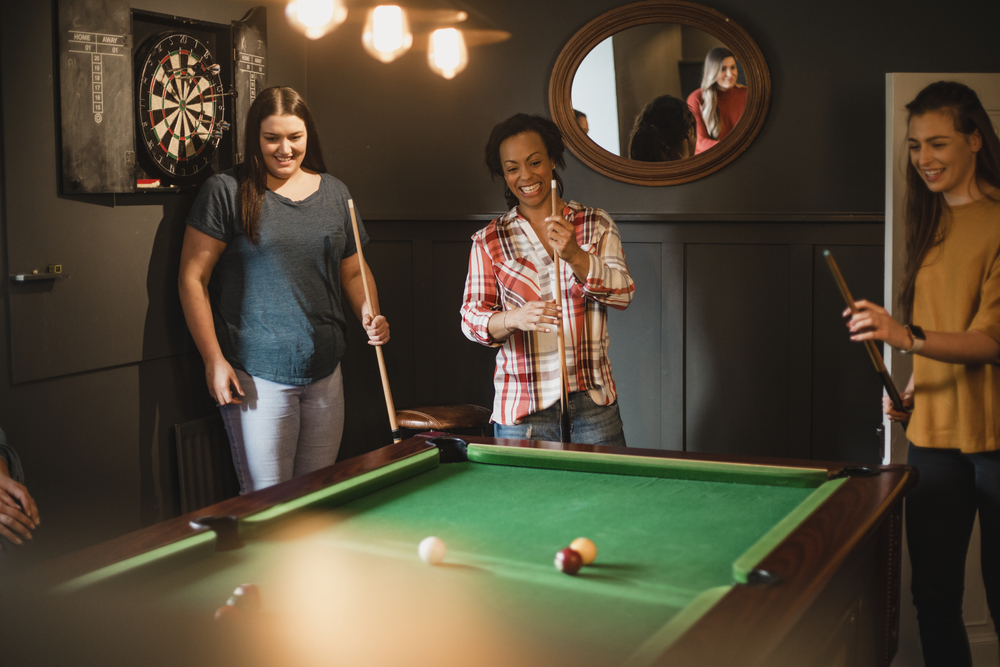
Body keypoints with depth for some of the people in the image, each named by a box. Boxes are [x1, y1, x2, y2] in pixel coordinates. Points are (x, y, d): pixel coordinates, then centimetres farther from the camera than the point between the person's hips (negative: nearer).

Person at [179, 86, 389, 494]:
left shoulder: (334, 193, 11)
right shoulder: (227, 191, -4)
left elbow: (354, 271, 19)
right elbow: (192, 278, -4)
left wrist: (369, 314, -3)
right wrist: (213, 360, -10)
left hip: (325, 373, 5)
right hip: (257, 376, -4)